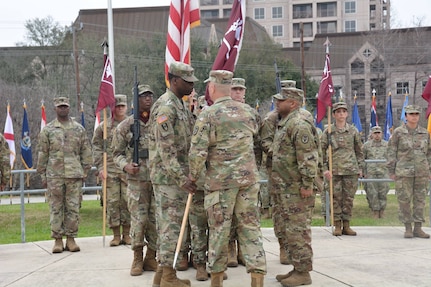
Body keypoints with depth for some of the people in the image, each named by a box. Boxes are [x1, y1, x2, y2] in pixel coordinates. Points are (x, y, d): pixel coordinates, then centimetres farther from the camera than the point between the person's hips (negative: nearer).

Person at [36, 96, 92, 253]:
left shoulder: (79, 129, 8)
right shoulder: (47, 130, 6)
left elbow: (86, 152, 10)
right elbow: (42, 154, 7)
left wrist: (85, 171, 4)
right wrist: (43, 175, 3)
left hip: (74, 175, 1)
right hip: (54, 175, -1)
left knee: (73, 208, 2)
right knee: (56, 208, 2)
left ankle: (71, 238, 11)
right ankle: (58, 239, 9)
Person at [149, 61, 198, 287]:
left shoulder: (182, 106, 15)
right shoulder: (166, 107, -15)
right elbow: (166, 149, -21)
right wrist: (181, 177, -24)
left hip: (179, 176, 9)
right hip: (169, 176, -9)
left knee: (170, 224, 13)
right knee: (171, 225, -4)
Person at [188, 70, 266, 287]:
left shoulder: (208, 115, -9)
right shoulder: (247, 111, 7)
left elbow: (198, 152, -14)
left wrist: (193, 176, 0)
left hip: (220, 179, -4)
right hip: (249, 177, 4)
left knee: (219, 229, 7)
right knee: (250, 226, 7)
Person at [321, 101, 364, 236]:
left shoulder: (353, 131, 7)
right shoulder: (328, 131, 1)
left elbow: (359, 151, 14)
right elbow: (322, 150, 2)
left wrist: (360, 168, 10)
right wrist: (325, 168, -5)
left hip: (351, 170, 1)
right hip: (334, 170, -1)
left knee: (349, 198, 4)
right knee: (336, 198, 1)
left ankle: (346, 226, 13)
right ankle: (337, 226, 10)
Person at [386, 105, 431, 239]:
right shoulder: (398, 132, -1)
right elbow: (391, 152, 0)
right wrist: (391, 171, -3)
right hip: (404, 172, -3)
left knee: (420, 200, 4)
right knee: (404, 200, -2)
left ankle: (418, 229, 10)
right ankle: (408, 229, 8)